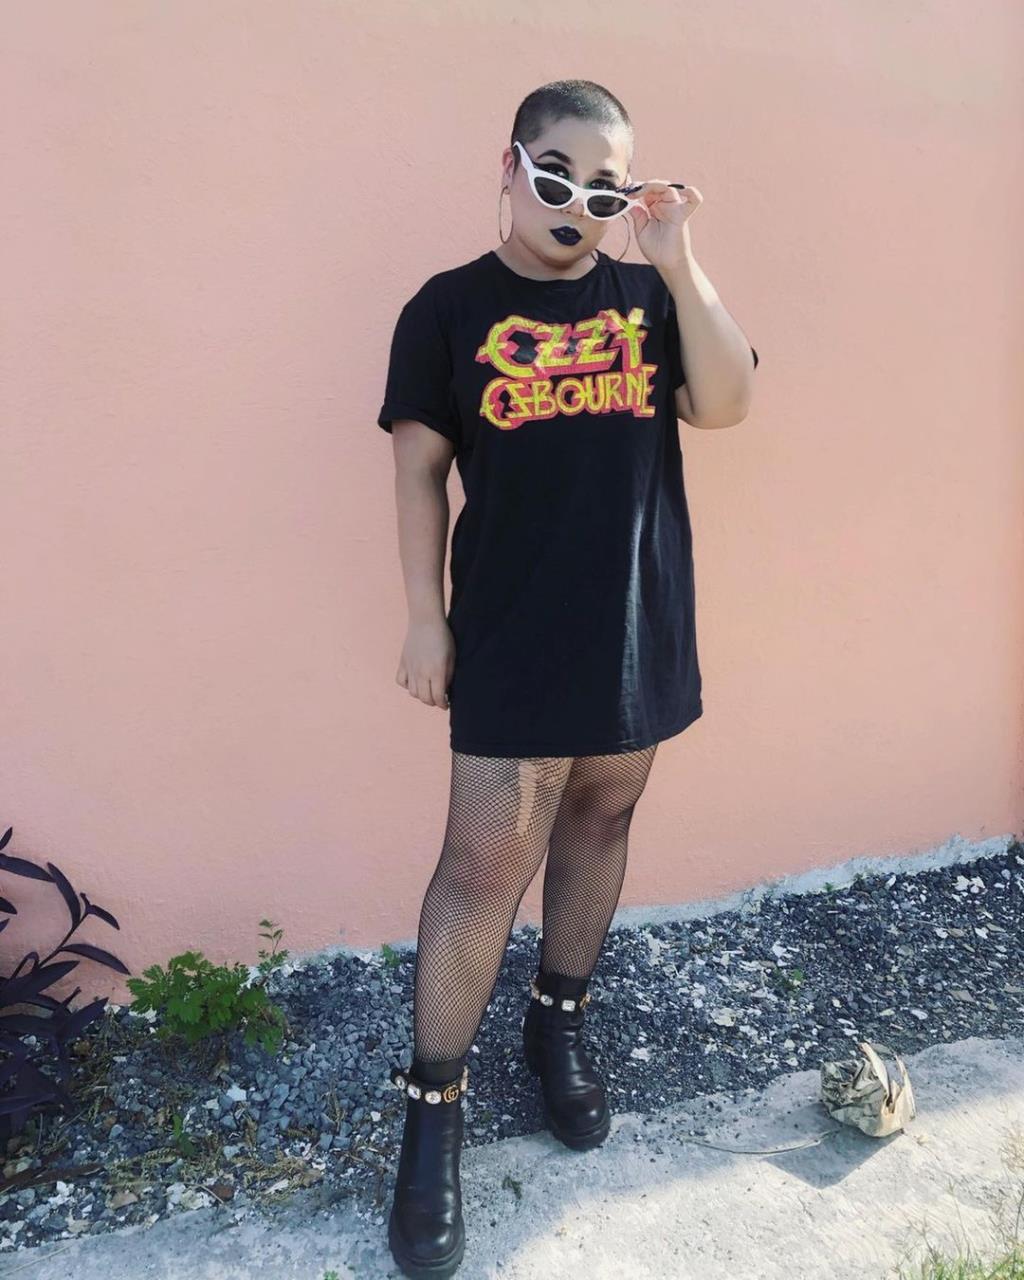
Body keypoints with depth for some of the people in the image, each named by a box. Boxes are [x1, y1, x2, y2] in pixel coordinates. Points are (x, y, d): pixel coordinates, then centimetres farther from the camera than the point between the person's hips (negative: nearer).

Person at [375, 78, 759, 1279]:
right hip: (512, 640, -3)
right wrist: (426, 617, -4)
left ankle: (560, 1019, 38)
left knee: (600, 820, 15)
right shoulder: (449, 309, 0)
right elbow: (419, 469, -1)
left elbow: (724, 404, -6)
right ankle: (433, 1103, 16)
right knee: (486, 862, -3)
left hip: (641, 628, 4)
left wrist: (678, 261, -13)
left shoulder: (651, 297, 8)